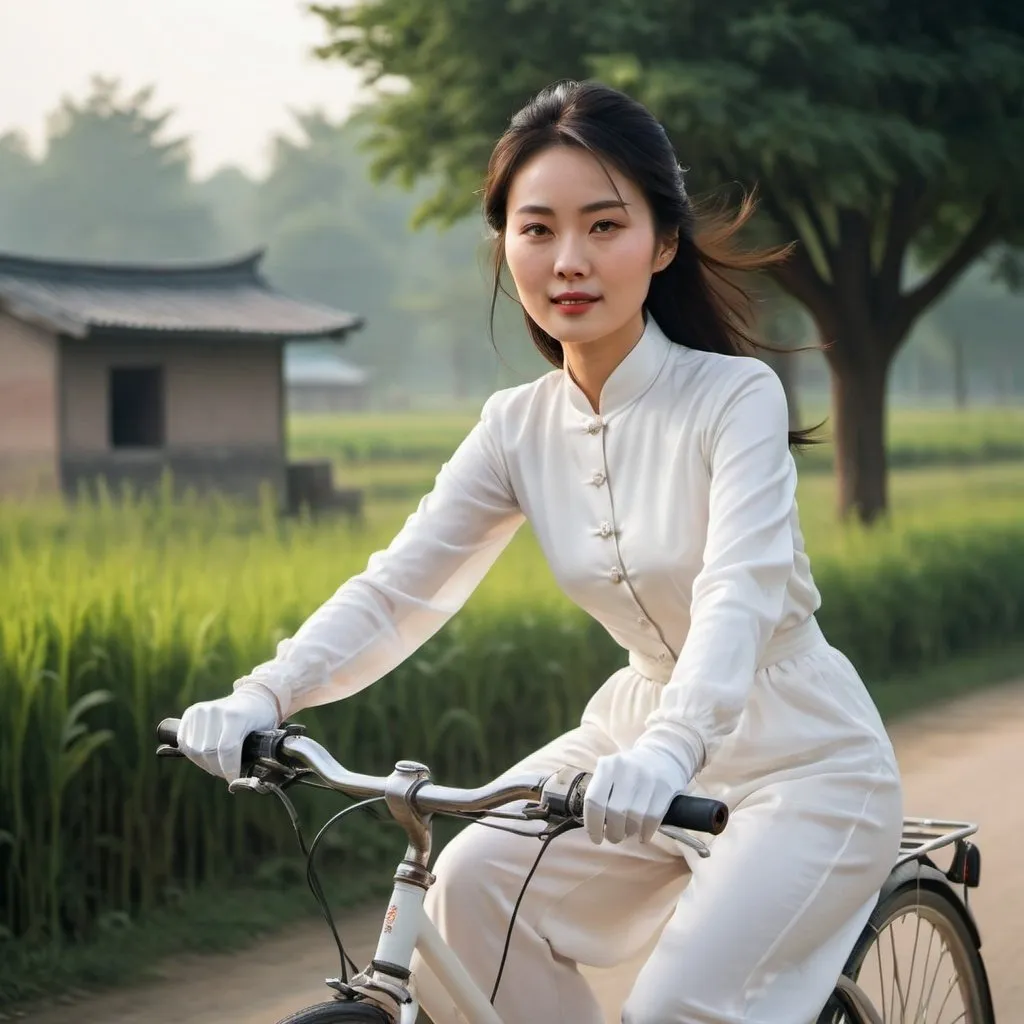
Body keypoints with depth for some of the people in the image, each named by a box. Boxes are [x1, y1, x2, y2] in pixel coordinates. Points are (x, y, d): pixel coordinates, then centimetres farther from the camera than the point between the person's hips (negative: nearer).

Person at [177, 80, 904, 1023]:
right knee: (471, 882, -17)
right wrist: (261, 698, -27)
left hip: (806, 766, -5)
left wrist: (670, 748, -51)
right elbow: (395, 588, -9)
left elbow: (741, 593, -32)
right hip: (642, 729, 5)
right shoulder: (520, 429, -3)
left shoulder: (735, 396, -19)